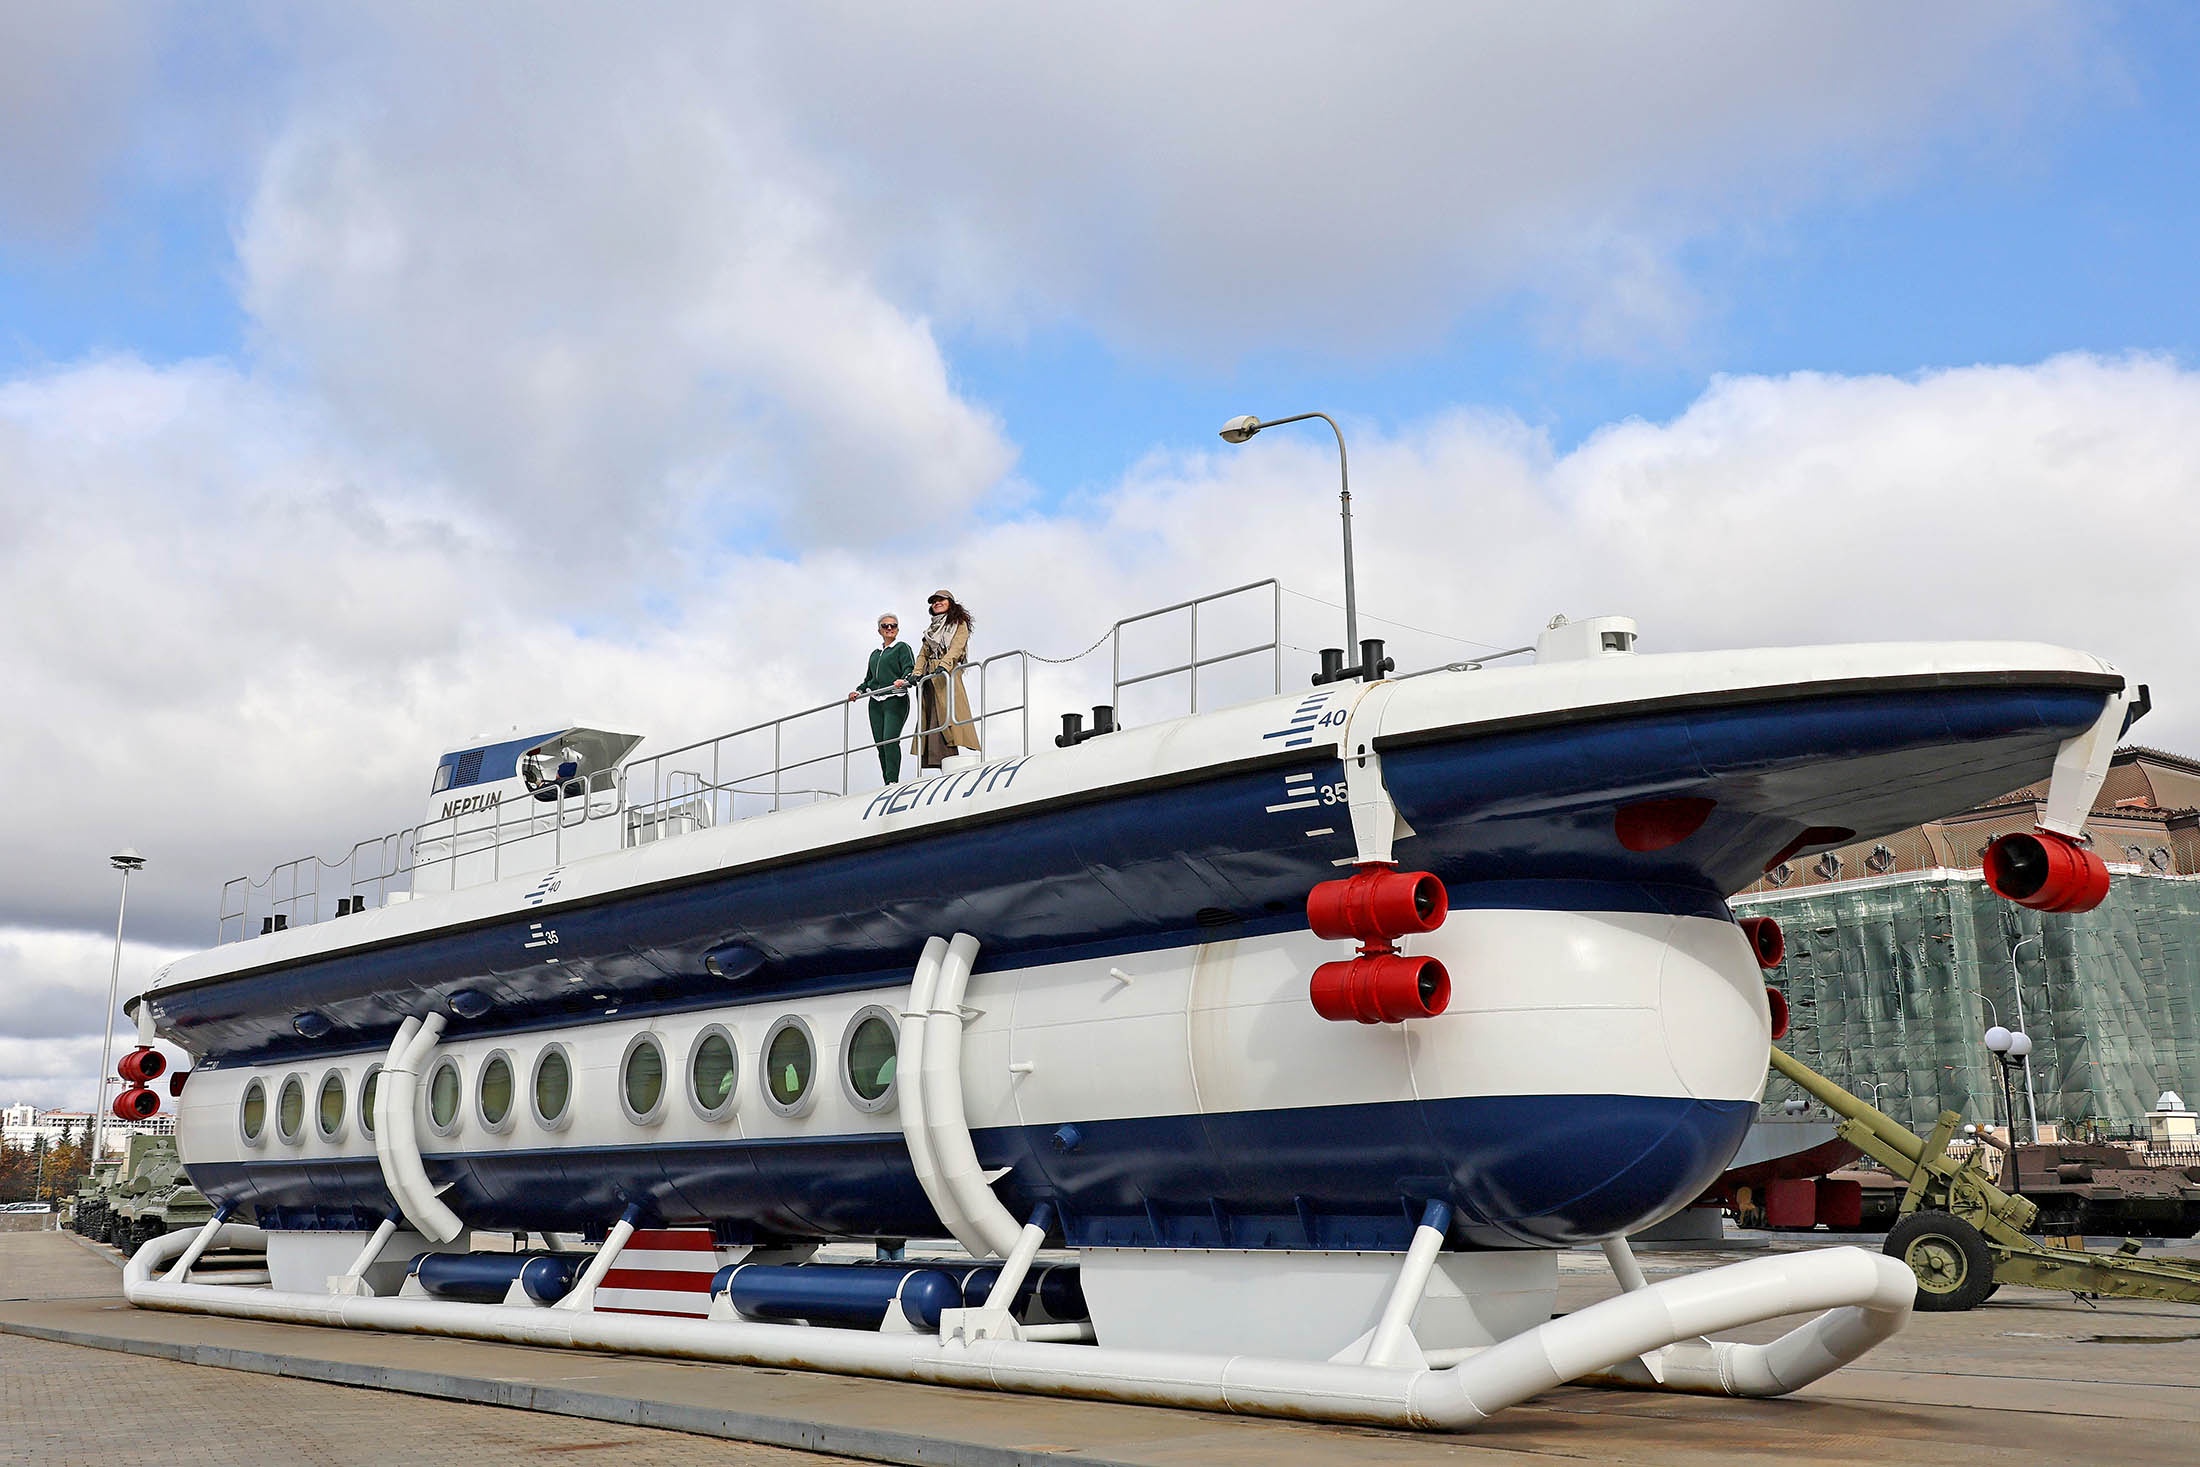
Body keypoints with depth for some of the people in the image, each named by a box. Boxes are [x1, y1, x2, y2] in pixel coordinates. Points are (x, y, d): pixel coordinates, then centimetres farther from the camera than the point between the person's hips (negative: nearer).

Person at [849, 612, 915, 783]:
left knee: (890, 740, -20)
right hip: (876, 703, 6)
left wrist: (904, 680, -28)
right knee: (880, 743, 0)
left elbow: (910, 669, -8)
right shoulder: (875, 654, 25)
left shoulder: (902, 647, 6)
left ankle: (893, 781, -25)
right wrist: (859, 691, 11)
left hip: (895, 700, -6)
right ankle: (887, 783, 1)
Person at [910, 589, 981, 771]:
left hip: (948, 674, -6)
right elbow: (923, 654, 20)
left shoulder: (959, 624, 10)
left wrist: (944, 665, -24)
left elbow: (956, 647, -7)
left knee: (946, 715, -19)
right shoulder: (932, 629, 29)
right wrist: (917, 673, 1)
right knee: (930, 720, -6)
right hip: (929, 677, 6)